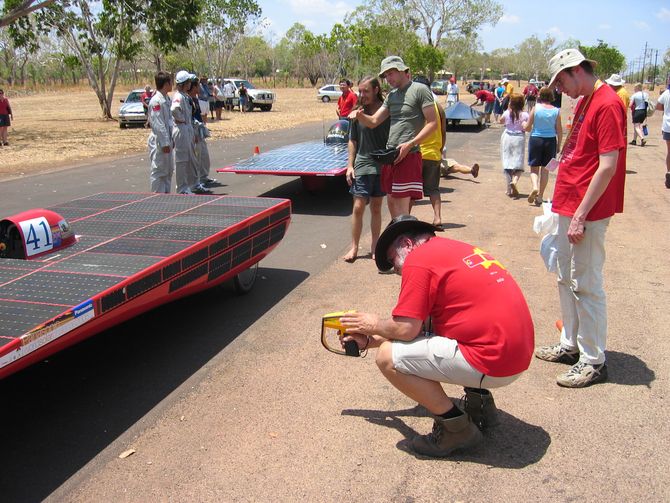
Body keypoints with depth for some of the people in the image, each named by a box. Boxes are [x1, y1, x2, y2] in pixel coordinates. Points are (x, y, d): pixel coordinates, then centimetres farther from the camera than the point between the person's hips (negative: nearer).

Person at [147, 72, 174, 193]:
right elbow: (158, 124, -20)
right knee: (159, 171, -2)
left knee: (169, 169, 16)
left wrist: (171, 140, 16)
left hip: (167, 141, 10)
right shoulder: (156, 101, -18)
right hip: (159, 142, -10)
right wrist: (164, 143, -20)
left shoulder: (167, 99, 12)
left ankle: (166, 193, 25)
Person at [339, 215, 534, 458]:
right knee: (429, 328, 27)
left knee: (388, 357, -6)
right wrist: (371, 340, 27)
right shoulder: (455, 248, 20)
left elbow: (406, 329, -12)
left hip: (492, 364, -10)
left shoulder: (418, 258, -8)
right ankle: (479, 401, 21)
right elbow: (421, 325, 24)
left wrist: (375, 325, 10)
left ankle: (456, 427, 2)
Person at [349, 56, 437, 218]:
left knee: (401, 210, -10)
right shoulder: (392, 95, 19)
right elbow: (373, 122, 14)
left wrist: (410, 144, -18)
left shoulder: (420, 90, -4)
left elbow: (432, 123, -10)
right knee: (391, 203, 12)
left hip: (408, 156, -8)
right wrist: (359, 115, -7)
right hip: (389, 155, 8)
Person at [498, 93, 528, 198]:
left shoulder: (507, 113, -4)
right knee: (518, 164, 6)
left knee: (507, 164, 7)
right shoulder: (524, 115, -9)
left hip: (507, 138, 1)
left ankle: (509, 190, 8)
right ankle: (514, 181, -24)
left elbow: (501, 121, 15)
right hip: (519, 139, -1)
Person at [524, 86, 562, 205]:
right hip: (550, 141, 2)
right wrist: (559, 145, 10)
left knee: (534, 167, 9)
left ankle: (535, 187, -19)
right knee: (545, 169, 12)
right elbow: (559, 130, -1)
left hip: (536, 139, -1)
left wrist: (530, 130, 18)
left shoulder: (535, 108, -7)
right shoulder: (556, 111, -3)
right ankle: (540, 196, 15)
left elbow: (527, 127, -5)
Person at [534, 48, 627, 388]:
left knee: (586, 285, -3)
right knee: (567, 280, 17)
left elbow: (608, 167, -21)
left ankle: (593, 361, 9)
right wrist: (565, 205, 17)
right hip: (569, 206, 10)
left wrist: (580, 215, -21)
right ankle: (570, 345, 30)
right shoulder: (584, 102, 15)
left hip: (587, 211, -10)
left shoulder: (607, 105, -16)